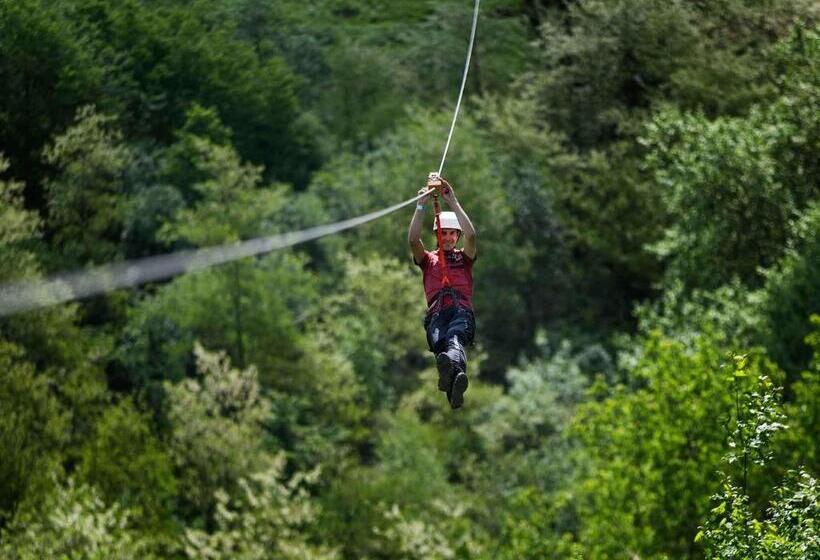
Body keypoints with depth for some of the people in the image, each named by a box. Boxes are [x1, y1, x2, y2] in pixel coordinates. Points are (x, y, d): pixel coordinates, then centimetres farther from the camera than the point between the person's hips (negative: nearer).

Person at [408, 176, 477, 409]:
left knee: (455, 338, -38)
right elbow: (413, 240, 6)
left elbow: (471, 235, 4)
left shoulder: (464, 257, 25)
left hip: (462, 312, 0)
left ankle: (451, 365, -73)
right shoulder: (428, 259, 27)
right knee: (439, 342, -37)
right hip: (436, 315, 0)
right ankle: (456, 375, -70)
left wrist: (453, 202, -1)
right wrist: (421, 205, -2)